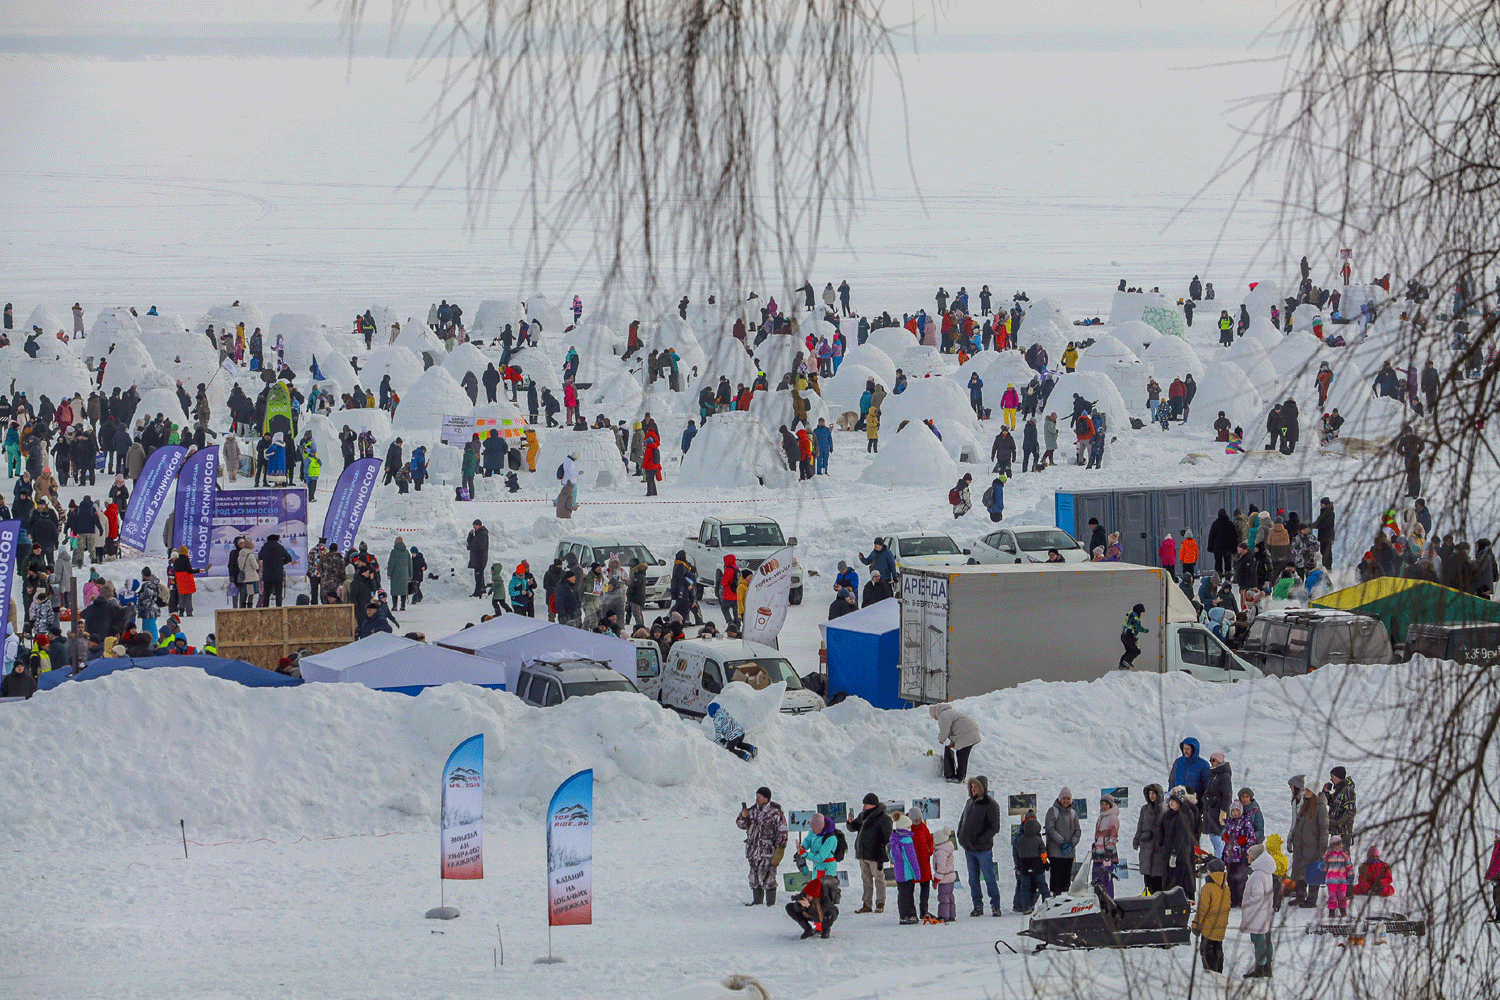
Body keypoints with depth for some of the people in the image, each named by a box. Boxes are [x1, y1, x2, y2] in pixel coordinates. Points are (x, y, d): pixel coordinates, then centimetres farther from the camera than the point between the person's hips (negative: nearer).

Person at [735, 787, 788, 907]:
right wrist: (743, 817, -4)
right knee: (754, 878, 12)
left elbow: (782, 832, -8)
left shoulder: (775, 813, -8)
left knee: (767, 878, -8)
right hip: (753, 851, 6)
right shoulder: (753, 810, 10)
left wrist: (779, 849, -13)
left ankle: (770, 902, 0)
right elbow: (742, 825, 18)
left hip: (767, 851, -6)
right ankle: (756, 900, 23)